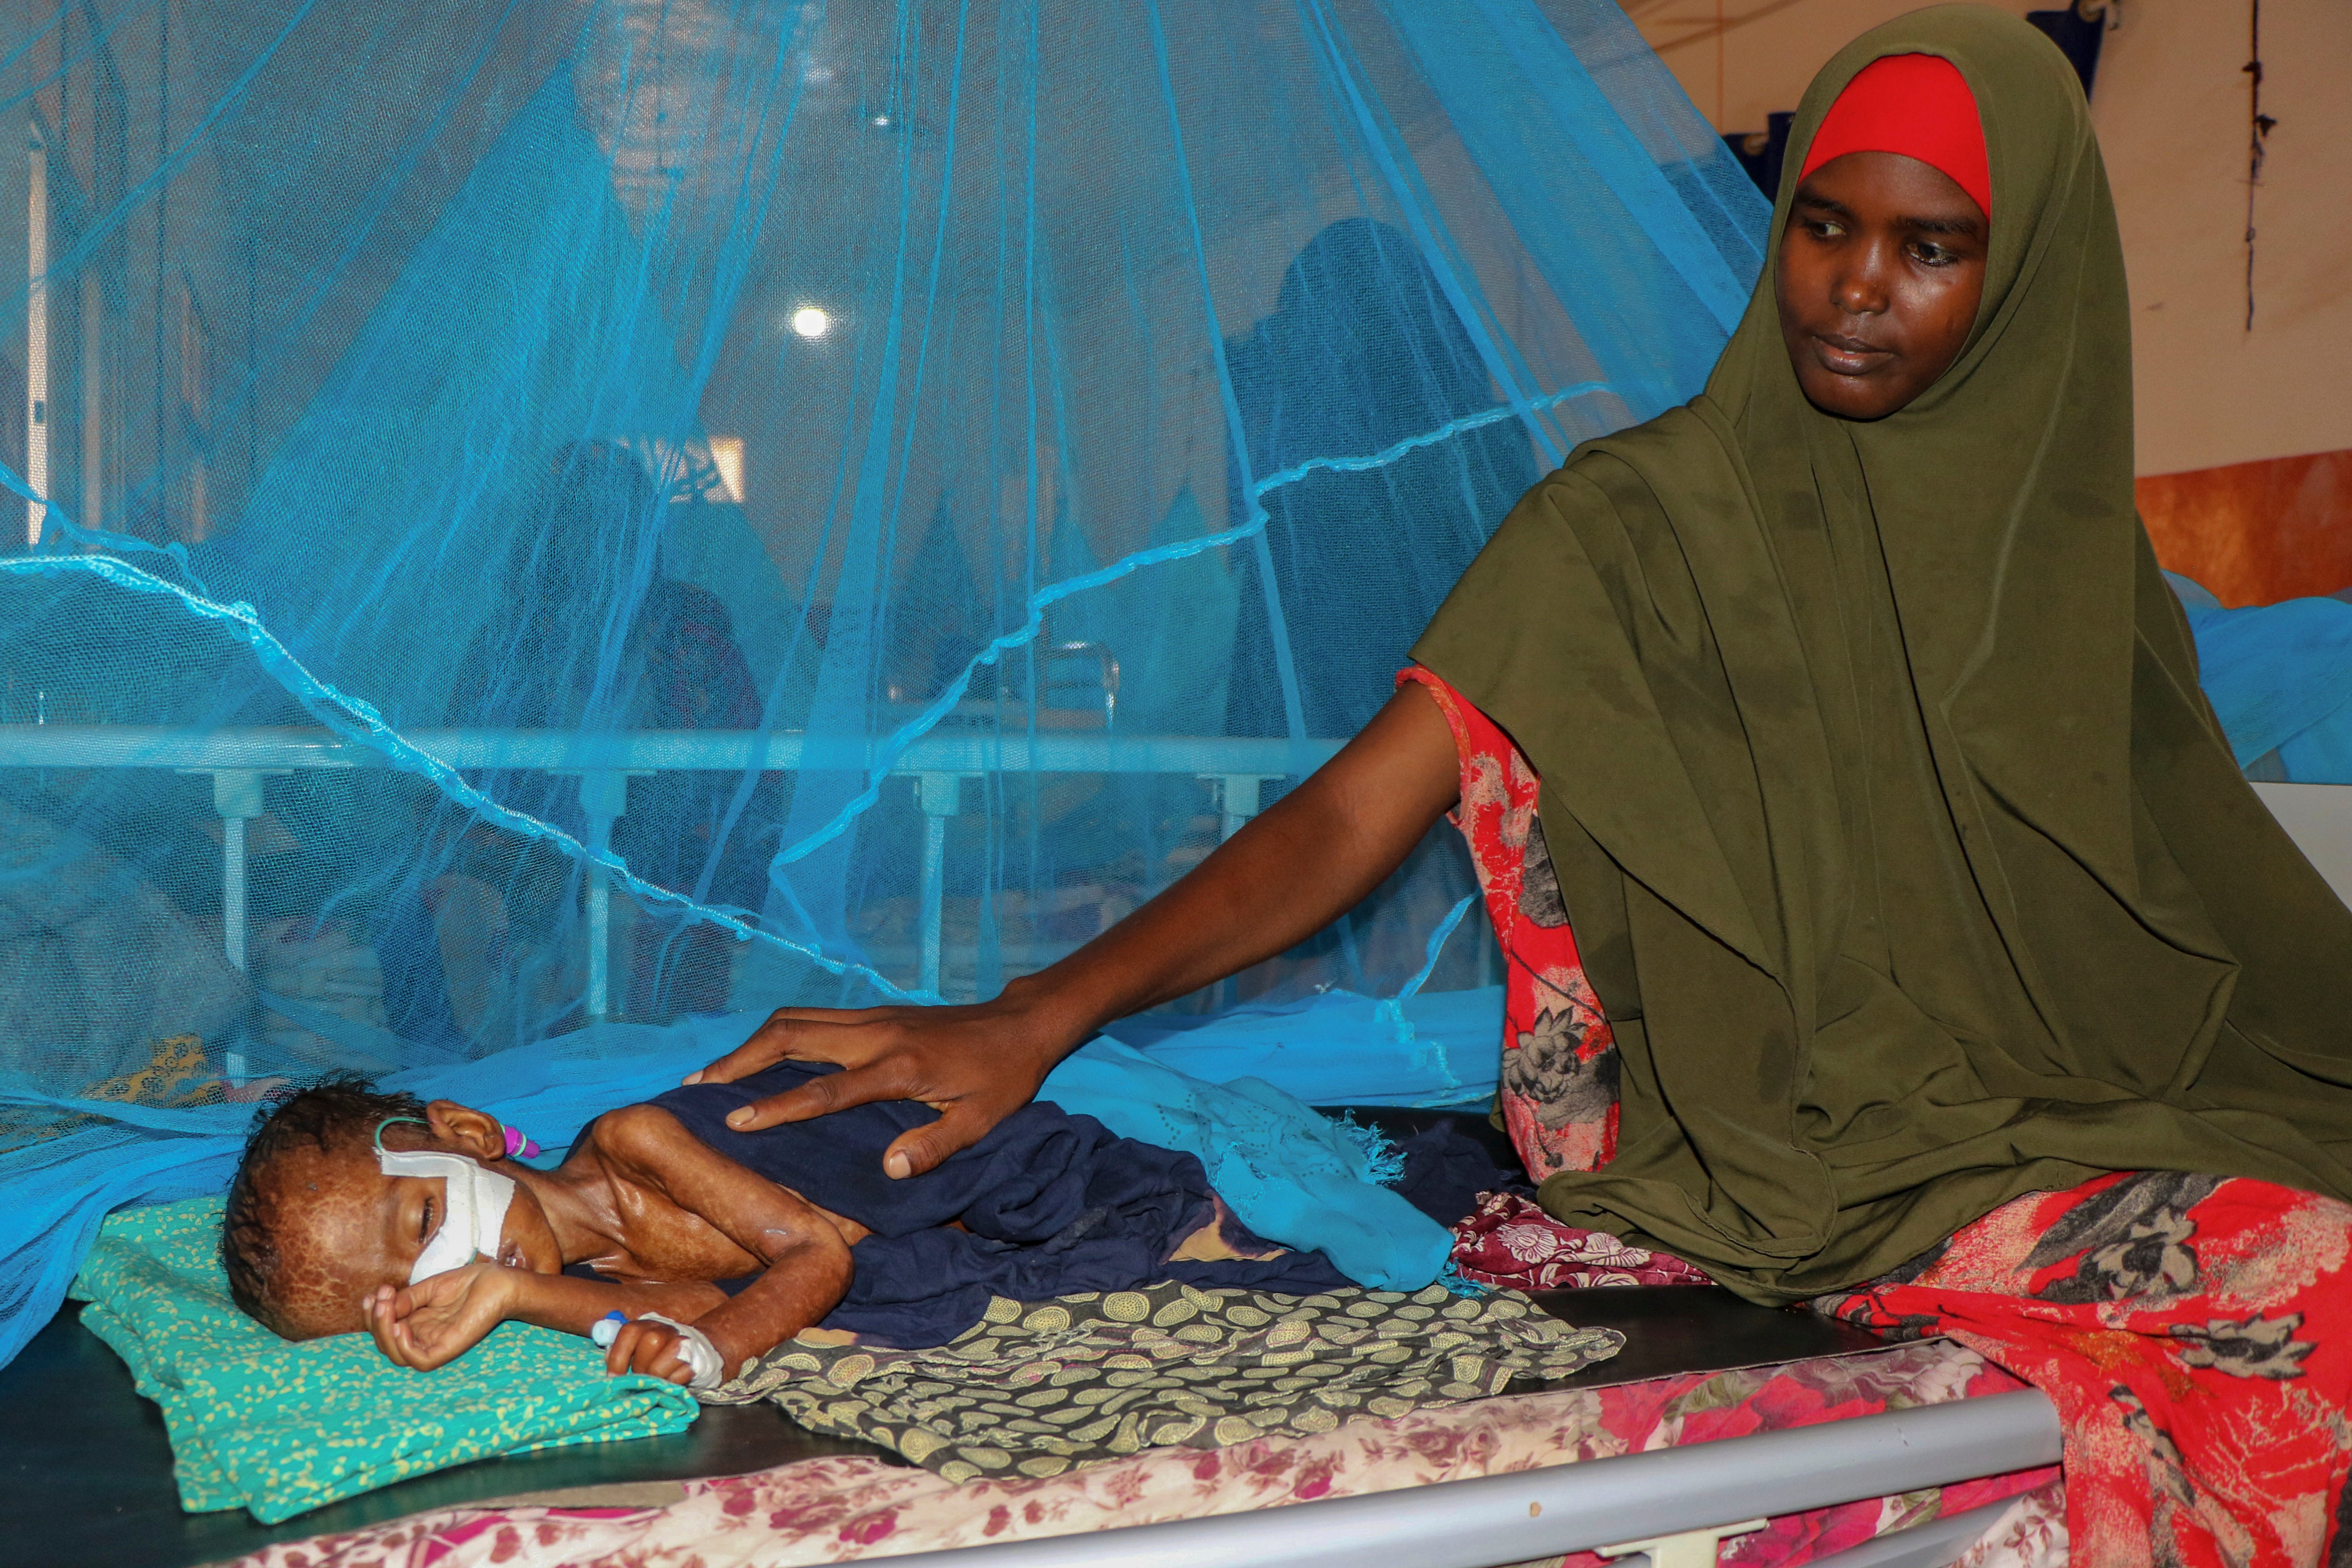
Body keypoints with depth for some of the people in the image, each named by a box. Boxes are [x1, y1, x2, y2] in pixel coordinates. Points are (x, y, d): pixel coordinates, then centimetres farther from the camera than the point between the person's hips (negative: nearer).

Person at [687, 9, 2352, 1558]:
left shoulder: (2075, 548, 9)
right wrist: (1036, 1017, -26)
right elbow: (1355, 809, -15)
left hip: (2063, 1118, 5)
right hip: (1790, 1148, -5)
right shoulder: (1637, 525, -5)